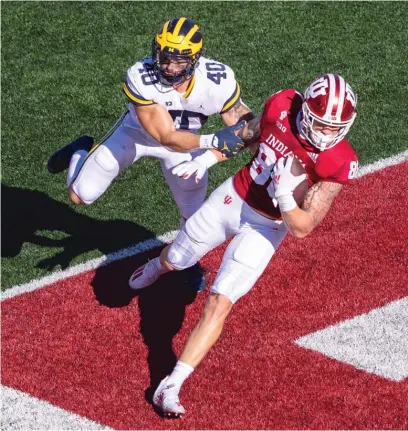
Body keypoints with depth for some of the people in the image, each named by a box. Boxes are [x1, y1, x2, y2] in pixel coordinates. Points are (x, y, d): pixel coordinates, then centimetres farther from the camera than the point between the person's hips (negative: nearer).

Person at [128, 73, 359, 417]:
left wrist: (284, 193, -37)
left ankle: (171, 387, -9)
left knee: (219, 305, -16)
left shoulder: (339, 163, -27)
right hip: (233, 196, 4)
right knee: (173, 260, 25)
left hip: (265, 227, -4)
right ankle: (156, 268, 64)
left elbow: (301, 228, -22)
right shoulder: (281, 105, -20)